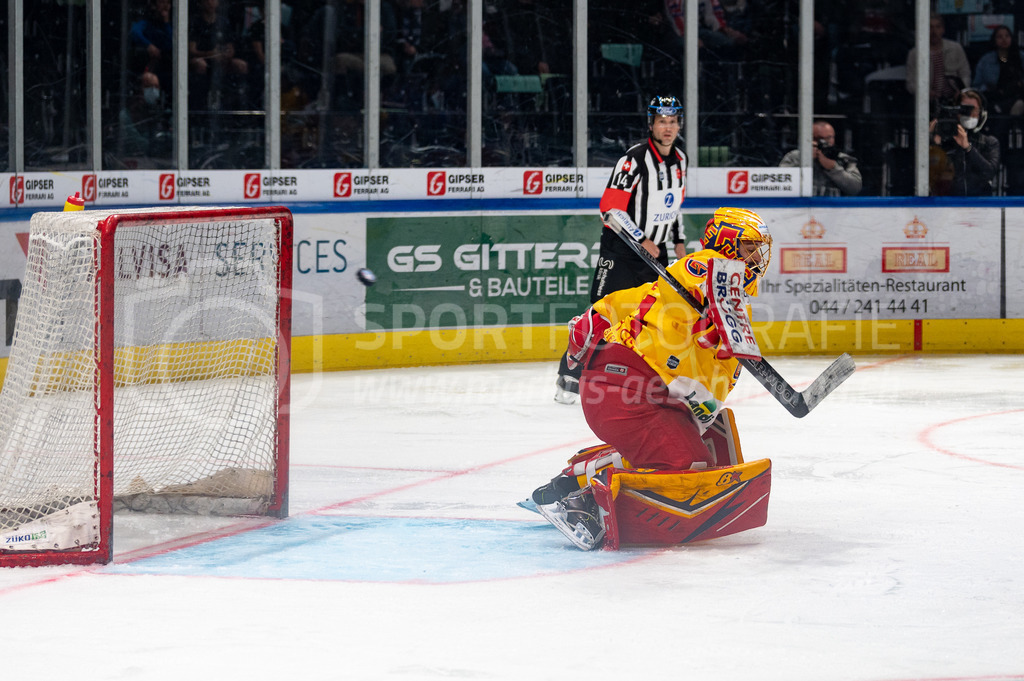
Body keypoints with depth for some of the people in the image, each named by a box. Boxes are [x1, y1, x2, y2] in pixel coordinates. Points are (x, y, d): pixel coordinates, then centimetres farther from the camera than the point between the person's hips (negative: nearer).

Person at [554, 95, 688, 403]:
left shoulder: (679, 158, 8)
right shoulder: (636, 158, -17)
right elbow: (609, 208, -19)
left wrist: (678, 241, 17)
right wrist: (642, 240, -18)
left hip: (655, 249, 7)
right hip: (621, 249, -7)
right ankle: (569, 377, -5)